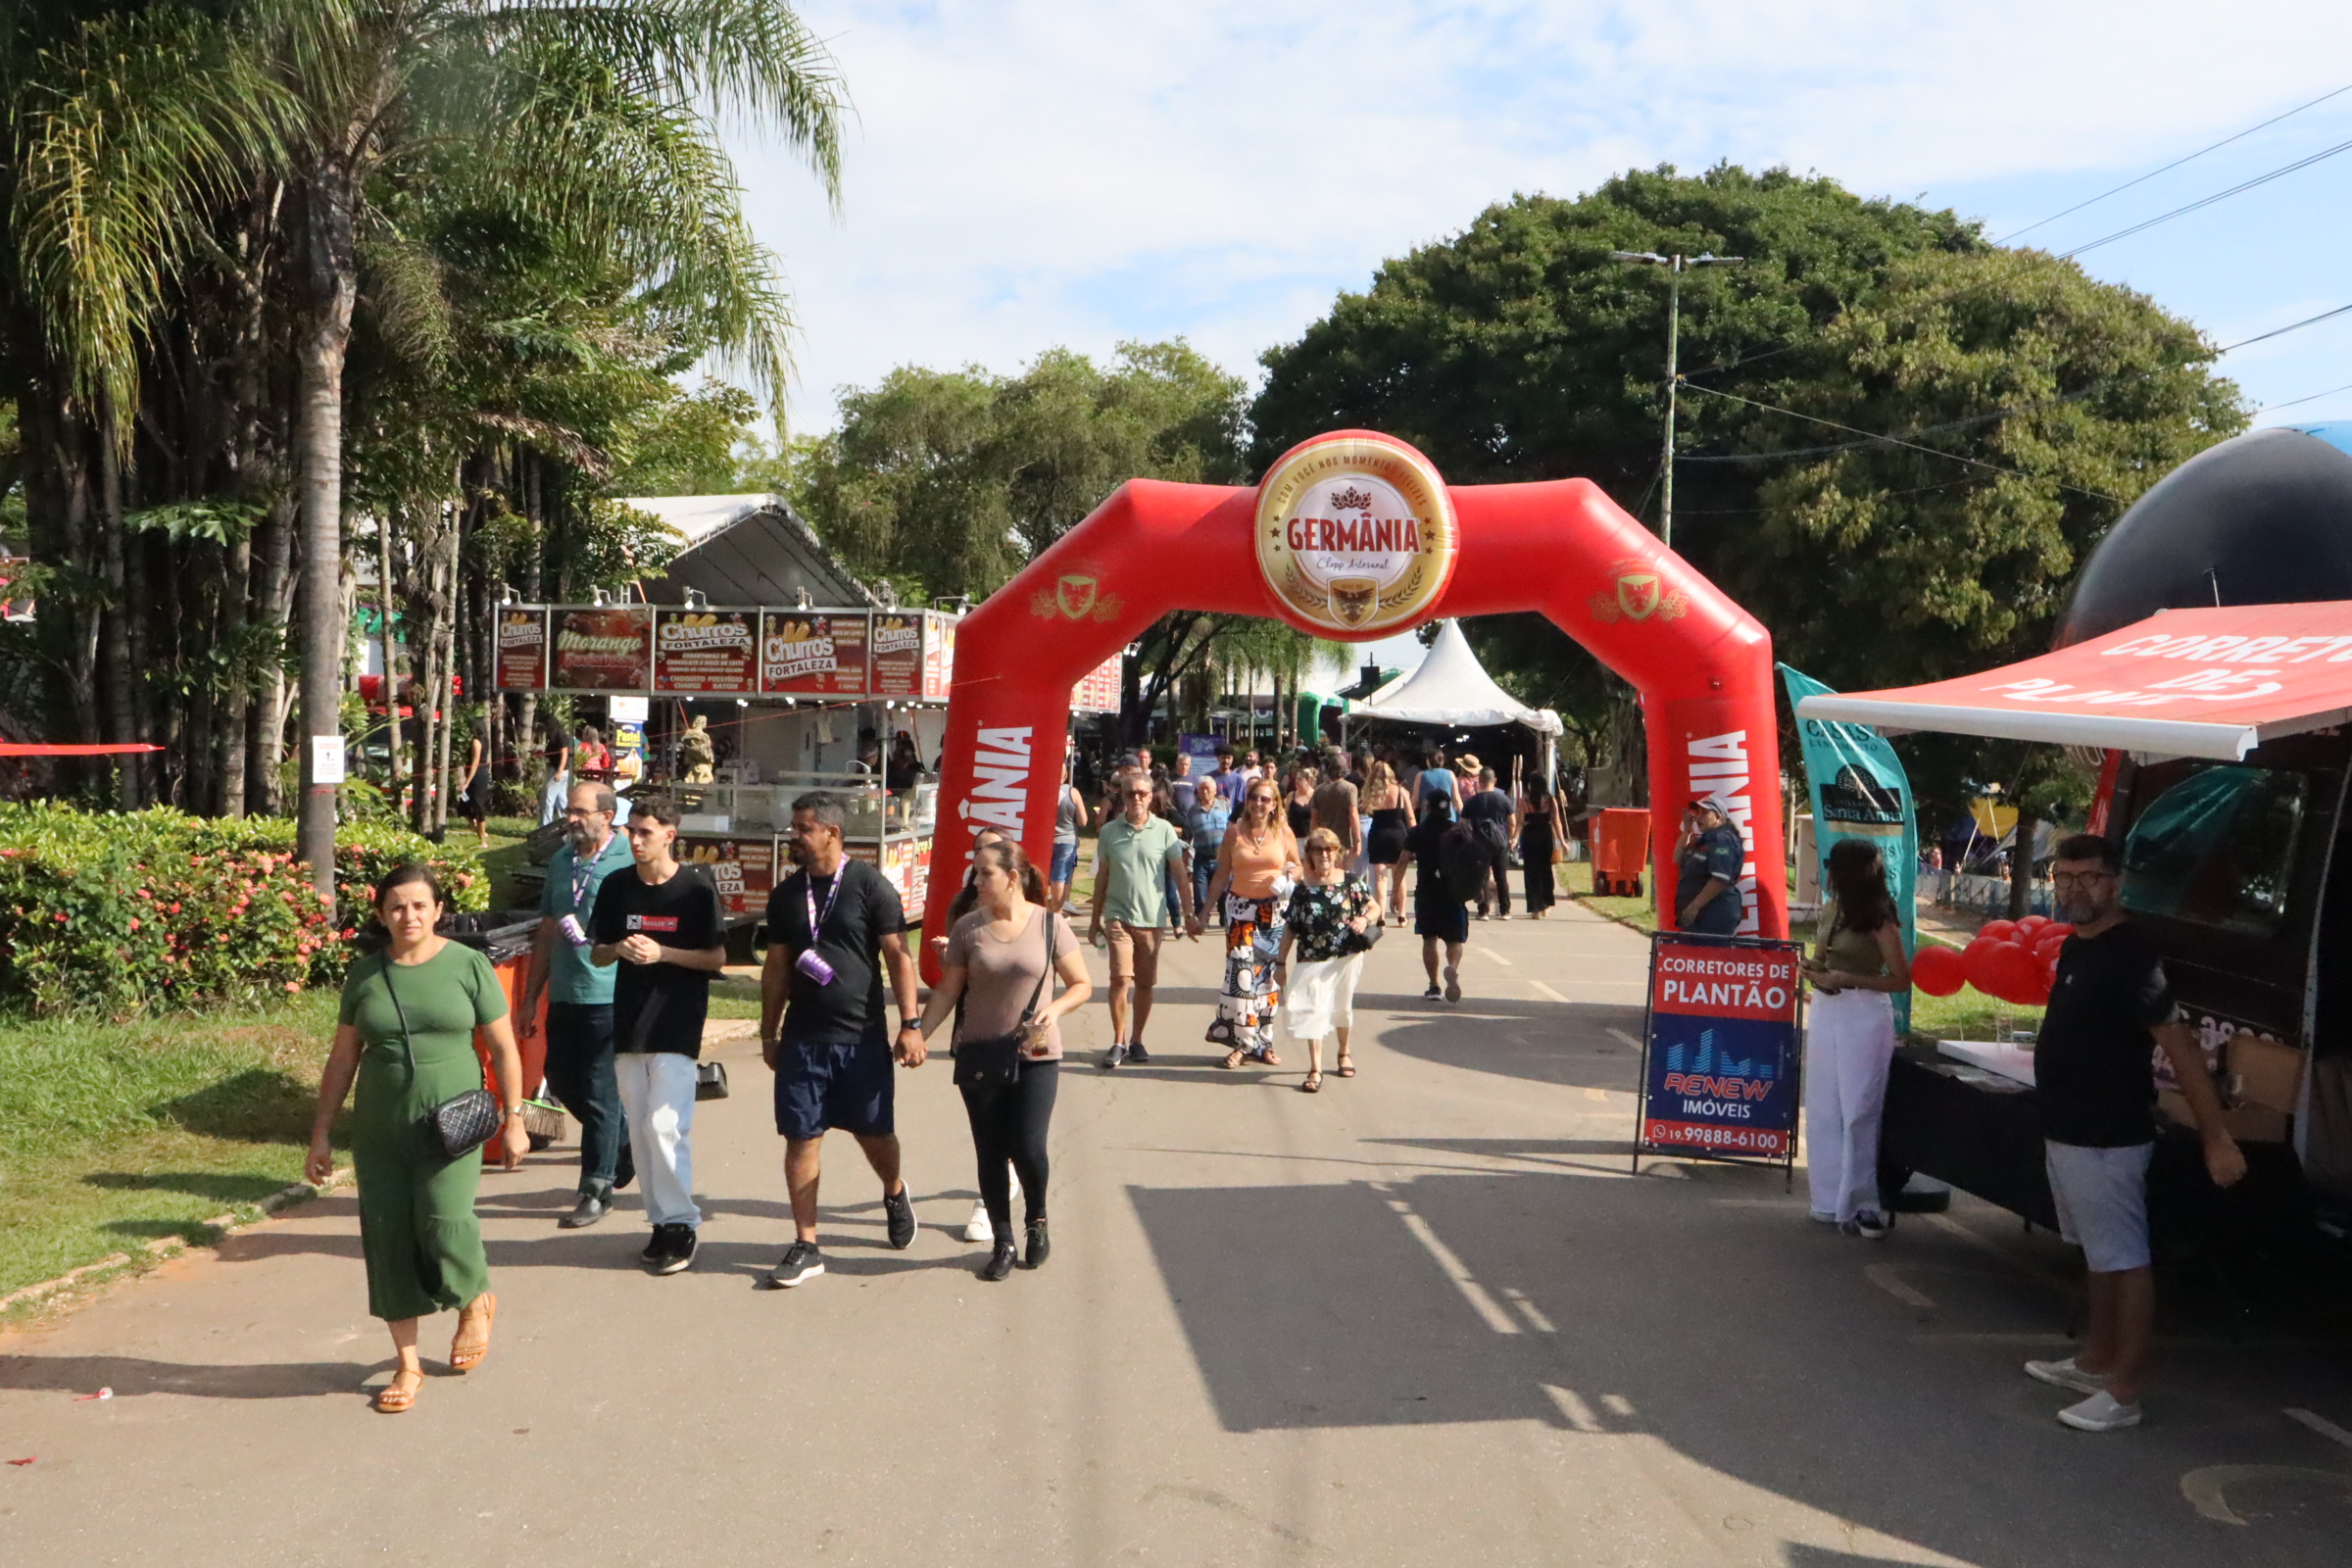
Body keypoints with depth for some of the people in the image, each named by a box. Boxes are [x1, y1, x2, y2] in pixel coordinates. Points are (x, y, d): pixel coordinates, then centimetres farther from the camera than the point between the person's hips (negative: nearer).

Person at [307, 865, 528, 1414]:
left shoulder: (468, 966, -2)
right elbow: (342, 1058, 11)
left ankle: (476, 1301, 15)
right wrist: (321, 1135, 10)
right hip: (380, 1132, 3)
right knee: (387, 1240, 3)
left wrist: (513, 1119, -1)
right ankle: (408, 1365, 18)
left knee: (443, 1223, -18)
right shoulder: (365, 974, 5)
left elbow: (503, 1048, 2)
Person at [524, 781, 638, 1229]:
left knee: (600, 1092, -1)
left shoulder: (629, 860, -9)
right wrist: (531, 995, 16)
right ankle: (624, 1142, 36)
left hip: (609, 995, -7)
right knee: (562, 1081, 14)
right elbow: (547, 932, 17)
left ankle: (596, 1191, 9)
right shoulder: (560, 861, 12)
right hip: (564, 994, 7)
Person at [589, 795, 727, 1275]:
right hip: (628, 1023, 5)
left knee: (664, 1125, -11)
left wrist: (662, 953, -15)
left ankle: (679, 1223, 0)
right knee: (640, 1130, 8)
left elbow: (717, 957, -3)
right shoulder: (616, 886, 7)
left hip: (677, 1025, -5)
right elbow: (597, 955, 13)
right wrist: (619, 949, -9)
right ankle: (660, 1219, 18)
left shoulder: (696, 889, -5)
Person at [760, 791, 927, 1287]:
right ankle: (805, 1246, 11)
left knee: (874, 1134, 8)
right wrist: (769, 1033, 13)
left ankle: (894, 1193, 40)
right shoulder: (786, 894, 7)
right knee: (801, 1139, 2)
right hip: (802, 1038, 3)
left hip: (862, 1037, -3)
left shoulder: (870, 886, -7)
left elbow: (898, 957, -6)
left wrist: (910, 1024, -11)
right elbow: (776, 968, 13)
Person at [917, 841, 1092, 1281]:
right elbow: (947, 992, 4)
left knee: (1027, 1147, -9)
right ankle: (1002, 1242, 21)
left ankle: (1036, 1219, 21)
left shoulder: (1049, 924, -5)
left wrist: (1055, 1009, -17)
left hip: (1035, 1056, -2)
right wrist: (917, 1037, -3)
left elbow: (1082, 984, 1)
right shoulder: (968, 927, -1)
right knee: (990, 1153, 5)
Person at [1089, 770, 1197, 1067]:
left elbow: (1180, 875, 2)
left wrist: (1189, 914, -1)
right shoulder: (1109, 831, 3)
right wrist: (1096, 918, 14)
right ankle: (1119, 1041, 0)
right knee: (1121, 978, -11)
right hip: (1118, 916, 0)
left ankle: (1136, 1040, 22)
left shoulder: (1164, 830, -1)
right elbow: (1102, 877, 11)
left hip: (1152, 918, 1)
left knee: (1145, 983, 8)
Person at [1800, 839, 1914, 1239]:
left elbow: (1901, 980, -12)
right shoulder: (1834, 908, 8)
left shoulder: (1878, 918, -13)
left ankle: (1859, 1204, 4)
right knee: (1823, 1109, 10)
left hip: (1864, 1015, -8)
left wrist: (1847, 979, -20)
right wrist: (1817, 974, -3)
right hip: (1826, 1011, 8)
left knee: (1858, 1112, -4)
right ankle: (1830, 1199, 19)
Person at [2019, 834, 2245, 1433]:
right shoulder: (2075, 946, 9)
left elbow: (2180, 1047, -22)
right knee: (2098, 1255, 20)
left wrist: (2217, 1139, -24)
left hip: (2108, 1140, -10)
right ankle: (2094, 1363, 31)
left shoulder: (2130, 956, -19)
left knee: (2124, 1261, -2)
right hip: (2068, 1133, 10)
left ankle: (2122, 1394, 4)